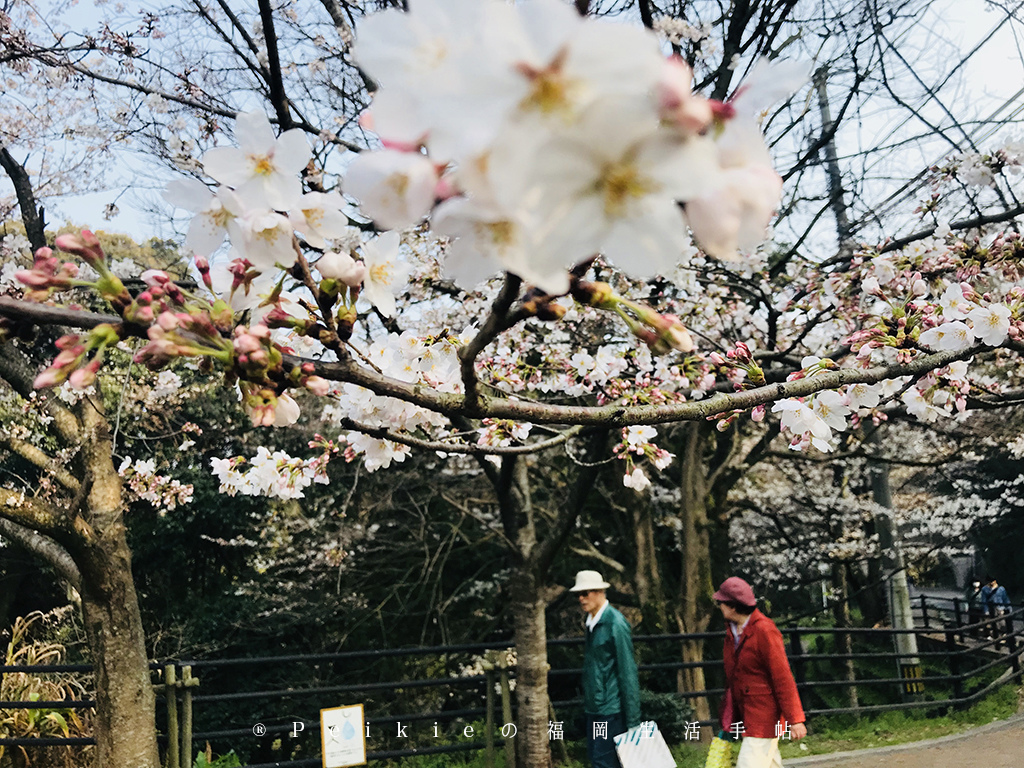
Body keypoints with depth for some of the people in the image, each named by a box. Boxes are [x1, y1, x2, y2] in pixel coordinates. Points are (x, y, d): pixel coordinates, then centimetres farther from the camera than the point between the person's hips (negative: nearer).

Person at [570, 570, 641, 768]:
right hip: (594, 707, 9)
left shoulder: (616, 624, -15)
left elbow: (628, 673, -15)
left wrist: (632, 720, -15)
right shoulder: (591, 623, 11)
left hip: (611, 709, -9)